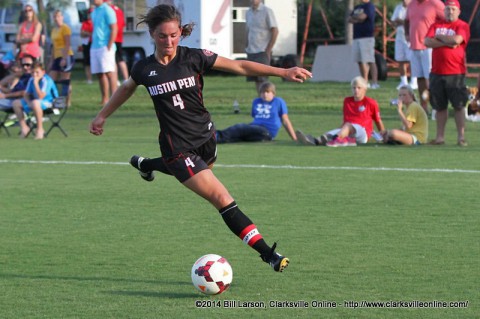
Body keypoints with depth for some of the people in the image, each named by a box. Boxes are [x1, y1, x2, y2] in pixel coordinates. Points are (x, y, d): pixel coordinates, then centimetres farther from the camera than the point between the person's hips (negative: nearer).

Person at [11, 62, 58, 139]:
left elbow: (41, 97, -30)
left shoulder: (46, 80, -21)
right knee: (16, 103, -2)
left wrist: (36, 83, -31)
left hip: (48, 102, -8)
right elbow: (26, 95, 8)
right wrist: (28, 102, -13)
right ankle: (24, 127, 1)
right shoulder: (31, 80, 1)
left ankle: (40, 129, -30)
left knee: (35, 102, -41)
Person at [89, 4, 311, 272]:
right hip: (178, 147, -3)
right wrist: (102, 116, 24)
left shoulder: (194, 58, -8)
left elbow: (239, 66, -8)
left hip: (205, 137, 3)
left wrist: (282, 72, -15)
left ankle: (145, 164, 59)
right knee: (223, 200, -12)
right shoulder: (144, 69, -6)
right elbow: (126, 89, 16)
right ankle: (268, 254, -13)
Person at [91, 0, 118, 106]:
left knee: (109, 72, -12)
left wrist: (109, 46, -17)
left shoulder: (107, 10, -8)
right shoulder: (94, 12, 17)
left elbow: (114, 29, -13)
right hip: (94, 47, 9)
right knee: (100, 74, 8)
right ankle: (104, 99, 12)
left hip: (105, 47, -9)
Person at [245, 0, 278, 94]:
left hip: (262, 51, -6)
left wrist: (268, 50, -12)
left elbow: (275, 31, -9)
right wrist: (247, 47, 11)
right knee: (255, 79, 5)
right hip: (251, 51, 6)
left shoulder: (267, 11, -7)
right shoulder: (248, 13, 13)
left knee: (262, 79, -12)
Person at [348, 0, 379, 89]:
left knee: (370, 61, -13)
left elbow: (362, 17, -16)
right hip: (356, 37, 8)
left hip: (367, 37, -8)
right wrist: (357, 19, -7)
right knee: (360, 61, 8)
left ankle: (375, 83, -16)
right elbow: (350, 19, 14)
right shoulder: (357, 7, 21)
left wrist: (354, 17, 3)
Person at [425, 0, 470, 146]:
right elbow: (427, 41, -1)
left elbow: (457, 39, -19)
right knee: (440, 106, 8)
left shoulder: (462, 26, 0)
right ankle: (440, 136, 14)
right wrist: (447, 42, -11)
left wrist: (439, 36, -4)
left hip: (456, 73, -4)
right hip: (437, 72, 4)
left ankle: (461, 136, -1)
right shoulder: (436, 25, 13)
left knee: (459, 106, -4)